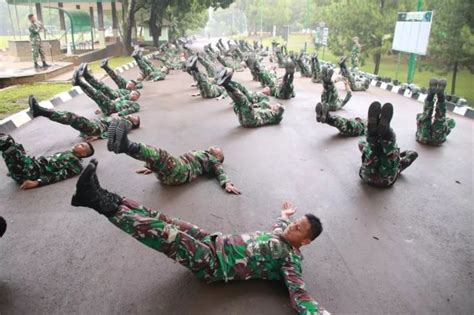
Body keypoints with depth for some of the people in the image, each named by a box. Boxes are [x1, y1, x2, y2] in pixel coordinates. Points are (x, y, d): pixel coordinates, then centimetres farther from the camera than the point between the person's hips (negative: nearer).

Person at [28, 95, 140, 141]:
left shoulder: (127, 123, 7)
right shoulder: (121, 118, 33)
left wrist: (98, 136, -20)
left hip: (97, 128, -8)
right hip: (95, 123, 8)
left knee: (71, 117, -25)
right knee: (69, 115, -9)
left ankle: (40, 111, -31)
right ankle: (40, 110, -20)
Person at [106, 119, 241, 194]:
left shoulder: (213, 161, 23)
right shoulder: (198, 152, 41)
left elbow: (221, 173, 4)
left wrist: (227, 183, -21)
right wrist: (152, 165, 33)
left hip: (184, 170, -6)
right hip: (171, 170, 6)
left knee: (161, 154, -33)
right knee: (156, 154, -21)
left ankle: (126, 145, -55)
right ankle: (121, 145, -46)